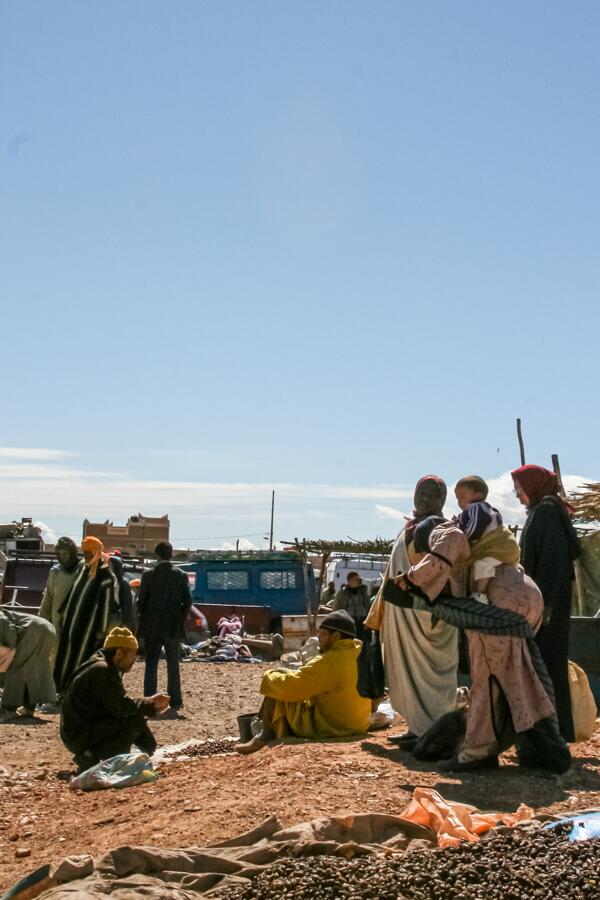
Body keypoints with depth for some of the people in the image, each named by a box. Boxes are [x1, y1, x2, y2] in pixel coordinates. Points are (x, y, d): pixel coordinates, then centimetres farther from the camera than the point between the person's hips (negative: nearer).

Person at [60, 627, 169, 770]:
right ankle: (90, 760, -11)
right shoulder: (102, 671, -20)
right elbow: (120, 707, -23)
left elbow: (118, 704, 11)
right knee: (135, 722, -19)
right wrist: (151, 703, -11)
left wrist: (152, 705, 0)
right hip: (80, 737, -10)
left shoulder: (106, 668, 13)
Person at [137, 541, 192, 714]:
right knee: (173, 666, 10)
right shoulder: (181, 576, -2)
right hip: (174, 628, 1)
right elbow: (187, 601, -2)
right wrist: (180, 620, 9)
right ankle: (175, 702, 10)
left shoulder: (148, 575, -5)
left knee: (151, 665, 7)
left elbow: (141, 601, -3)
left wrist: (142, 622, 9)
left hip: (152, 628, -1)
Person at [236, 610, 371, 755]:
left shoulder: (329, 662, -24)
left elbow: (289, 686, -22)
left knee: (275, 688, -3)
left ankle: (267, 736, 8)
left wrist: (269, 676, -2)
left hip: (328, 727, -8)